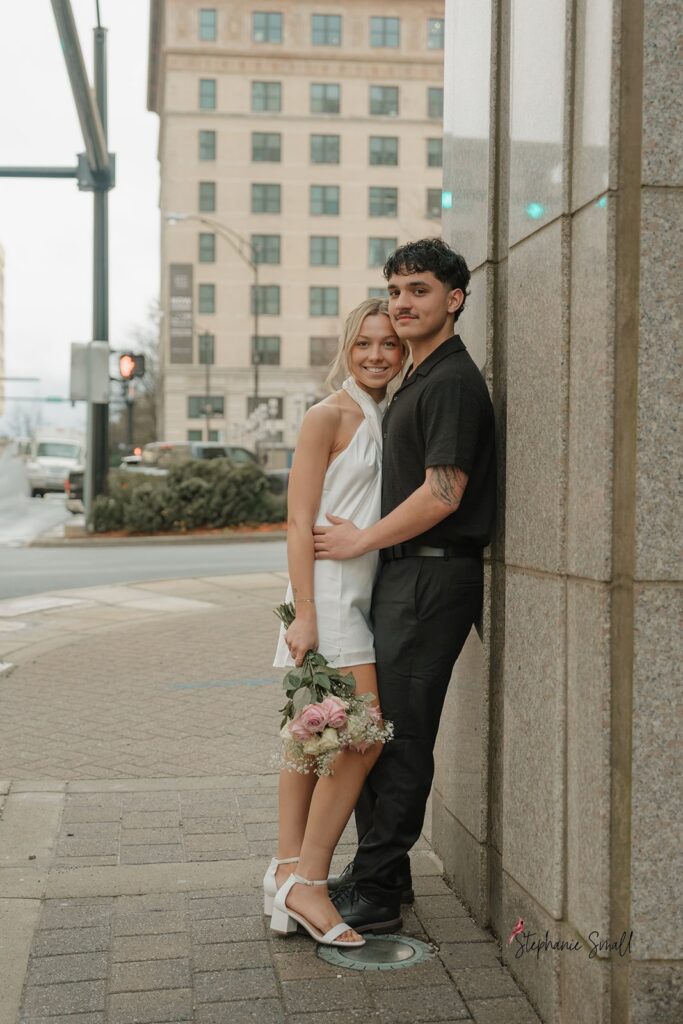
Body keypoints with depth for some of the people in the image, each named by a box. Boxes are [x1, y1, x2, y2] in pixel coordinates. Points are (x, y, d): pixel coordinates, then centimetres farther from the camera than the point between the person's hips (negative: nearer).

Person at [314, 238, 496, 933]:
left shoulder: (453, 382, -12)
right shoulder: (416, 380, 19)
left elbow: (442, 494, -19)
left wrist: (361, 540, -10)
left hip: (432, 575, -10)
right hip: (402, 572, 10)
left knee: (399, 733, -5)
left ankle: (376, 894, 4)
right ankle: (381, 870, 27)